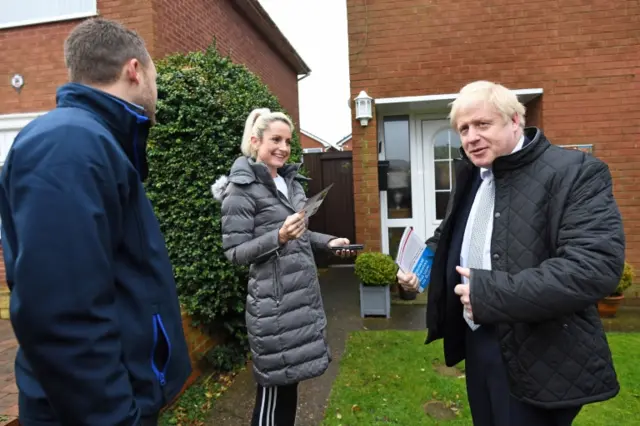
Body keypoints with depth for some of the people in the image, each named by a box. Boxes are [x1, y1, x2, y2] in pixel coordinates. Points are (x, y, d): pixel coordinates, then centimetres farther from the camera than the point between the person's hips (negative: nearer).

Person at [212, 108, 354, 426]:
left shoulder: (290, 180, 10)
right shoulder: (242, 188, -12)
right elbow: (235, 252, -15)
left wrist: (328, 242, 7)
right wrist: (279, 237, -27)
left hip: (303, 292, 7)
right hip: (273, 300, -7)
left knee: (290, 377, 19)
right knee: (275, 384, 6)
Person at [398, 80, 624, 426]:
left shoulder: (576, 172, -15)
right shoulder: (471, 178, 9)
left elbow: (597, 265, -26)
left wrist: (492, 293, -28)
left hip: (538, 356, -7)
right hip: (477, 343, 7)